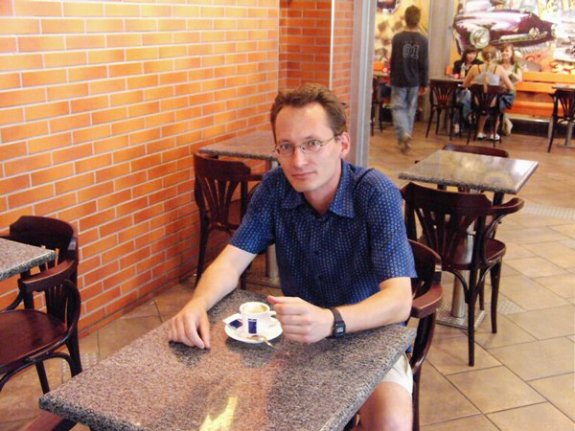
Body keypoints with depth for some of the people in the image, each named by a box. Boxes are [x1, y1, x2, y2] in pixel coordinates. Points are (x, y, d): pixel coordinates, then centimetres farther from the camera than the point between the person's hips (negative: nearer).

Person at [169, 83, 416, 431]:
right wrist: (198, 304, -31)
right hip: (298, 335, 4)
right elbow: (232, 261, -9)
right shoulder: (275, 187, -8)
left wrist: (331, 321, -49)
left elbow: (399, 300, -29)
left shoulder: (378, 195, -21)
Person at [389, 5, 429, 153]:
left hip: (399, 80, -2)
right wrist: (424, 84, 7)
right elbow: (424, 65, -3)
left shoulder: (397, 38, -9)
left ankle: (403, 134, -17)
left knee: (398, 108, 4)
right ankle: (406, 137, 20)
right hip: (414, 81, 2)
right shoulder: (423, 40, -5)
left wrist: (391, 77, 13)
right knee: (410, 109, 14)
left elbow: (393, 61, -2)